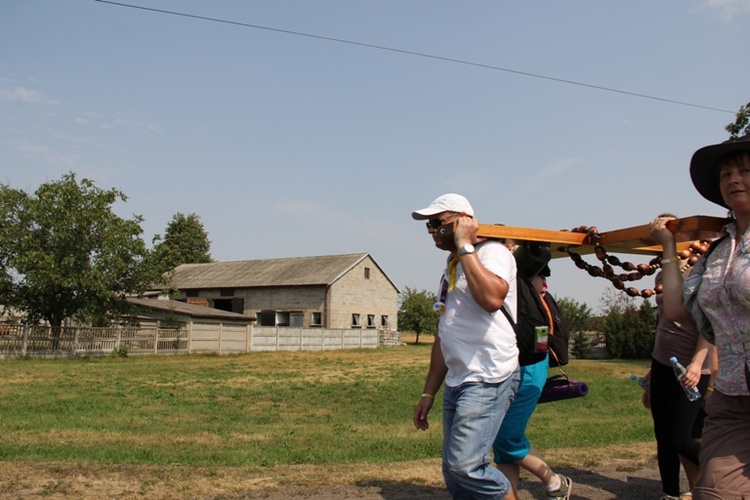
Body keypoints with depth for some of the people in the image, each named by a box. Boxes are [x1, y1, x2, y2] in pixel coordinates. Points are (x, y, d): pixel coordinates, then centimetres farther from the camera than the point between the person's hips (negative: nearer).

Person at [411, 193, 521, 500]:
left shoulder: (492, 252, -7)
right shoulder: (451, 268, 19)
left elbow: (492, 298, -31)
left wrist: (465, 246, -19)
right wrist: (428, 393, 20)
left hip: (488, 380, -9)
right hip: (456, 382, 9)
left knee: (465, 465, -17)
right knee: (454, 473, 10)